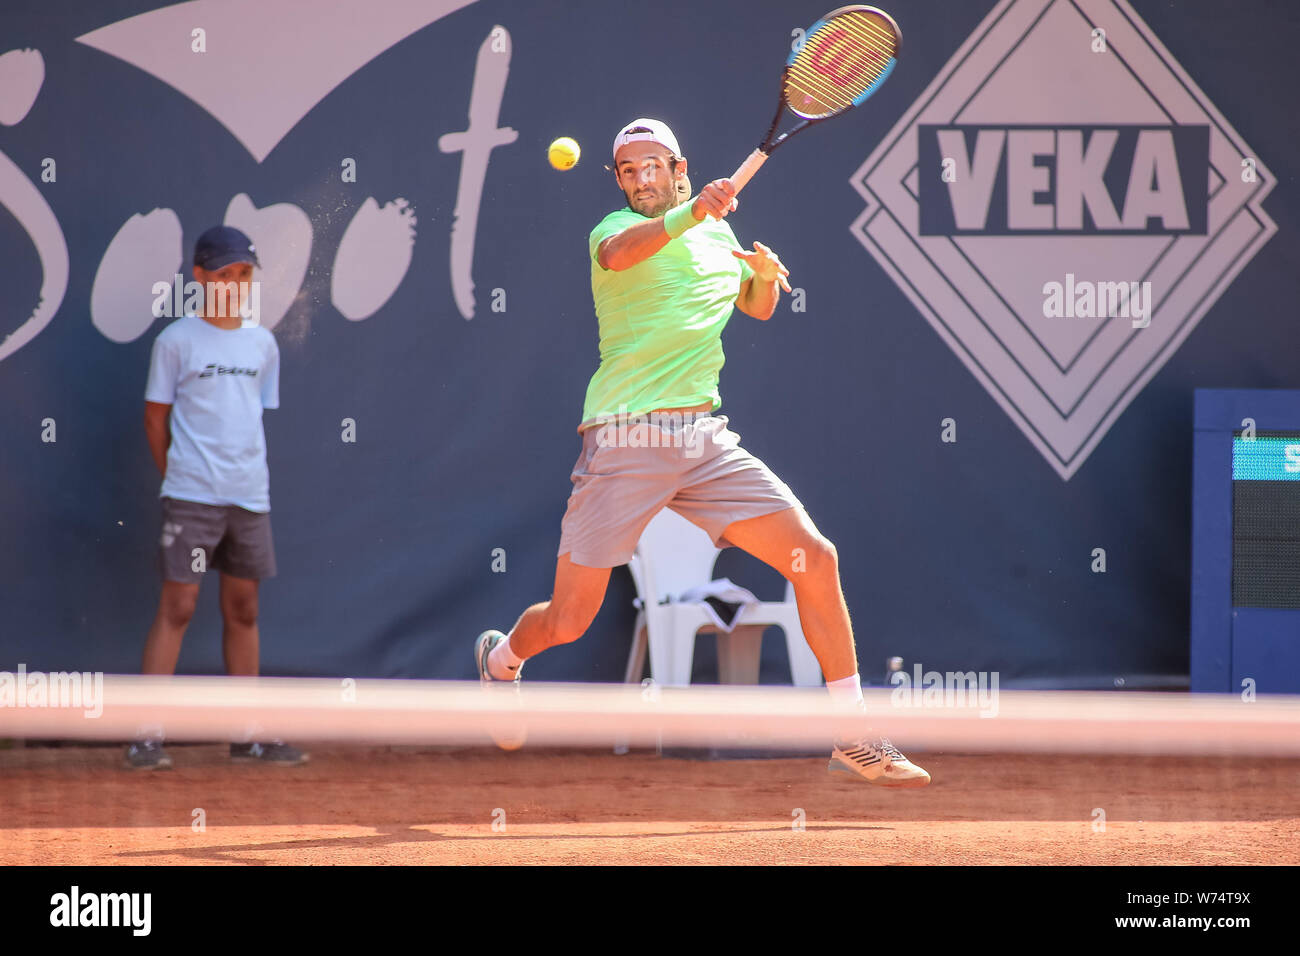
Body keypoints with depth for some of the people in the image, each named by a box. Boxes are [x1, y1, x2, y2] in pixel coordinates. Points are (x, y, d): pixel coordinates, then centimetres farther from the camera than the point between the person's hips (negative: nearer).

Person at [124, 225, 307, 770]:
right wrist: (177, 477, 0)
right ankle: (147, 736, -8)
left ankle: (249, 735, 18)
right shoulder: (177, 341, -3)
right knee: (177, 607, -8)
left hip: (250, 498, 5)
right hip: (191, 497, -5)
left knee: (243, 609, 11)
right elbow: (156, 416, 1)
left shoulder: (262, 344, 11)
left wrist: (246, 473, 9)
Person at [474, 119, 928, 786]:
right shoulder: (618, 227, -1)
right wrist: (689, 214, -45)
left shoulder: (718, 234, 17)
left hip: (705, 441, 5)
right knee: (567, 623, -3)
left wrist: (766, 273, 9)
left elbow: (759, 307, 33)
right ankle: (502, 659, 34)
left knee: (816, 559, -8)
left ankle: (854, 738, 0)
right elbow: (615, 254, -27)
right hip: (625, 438, -5)